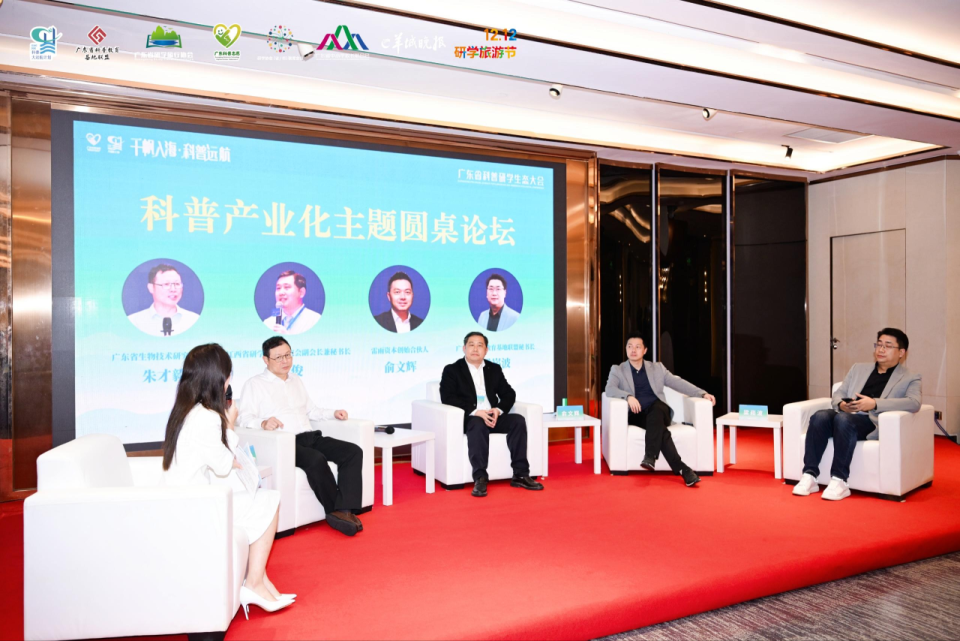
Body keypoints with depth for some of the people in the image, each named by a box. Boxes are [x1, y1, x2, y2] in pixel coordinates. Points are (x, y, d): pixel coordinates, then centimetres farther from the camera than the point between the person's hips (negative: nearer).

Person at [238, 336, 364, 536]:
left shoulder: (296, 380, 26)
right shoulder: (254, 385, 6)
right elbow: (245, 418, -6)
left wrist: (333, 413, 17)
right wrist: (262, 423, -27)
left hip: (310, 437, 7)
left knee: (353, 452, -16)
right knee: (316, 459, -35)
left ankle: (344, 510, -24)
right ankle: (335, 511, -17)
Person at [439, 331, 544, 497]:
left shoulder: (494, 369, 18)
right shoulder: (452, 370, 5)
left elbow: (509, 394, 14)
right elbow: (447, 398, -8)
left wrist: (498, 409, -10)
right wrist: (475, 412, -20)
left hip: (493, 416, 4)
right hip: (468, 418, -4)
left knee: (518, 420, -23)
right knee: (478, 425, -37)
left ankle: (520, 475, -22)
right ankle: (480, 478, -37)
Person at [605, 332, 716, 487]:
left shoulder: (657, 368, 19)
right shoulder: (617, 370, 11)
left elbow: (678, 383, 12)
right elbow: (609, 389, -6)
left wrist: (703, 393, -2)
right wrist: (628, 396, -25)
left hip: (658, 411, 2)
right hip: (636, 415, -1)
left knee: (655, 408, -36)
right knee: (659, 427, -33)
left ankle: (650, 456, -44)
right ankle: (682, 469, -38)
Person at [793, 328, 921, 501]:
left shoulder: (910, 378, 14)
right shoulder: (858, 368, 28)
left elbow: (914, 403, -6)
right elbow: (838, 394, 21)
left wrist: (874, 403, -19)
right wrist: (841, 404, -5)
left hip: (874, 422, -4)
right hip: (847, 414, 4)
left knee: (843, 419, -37)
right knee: (820, 416, -30)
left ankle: (839, 481, -34)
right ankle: (809, 476, -31)